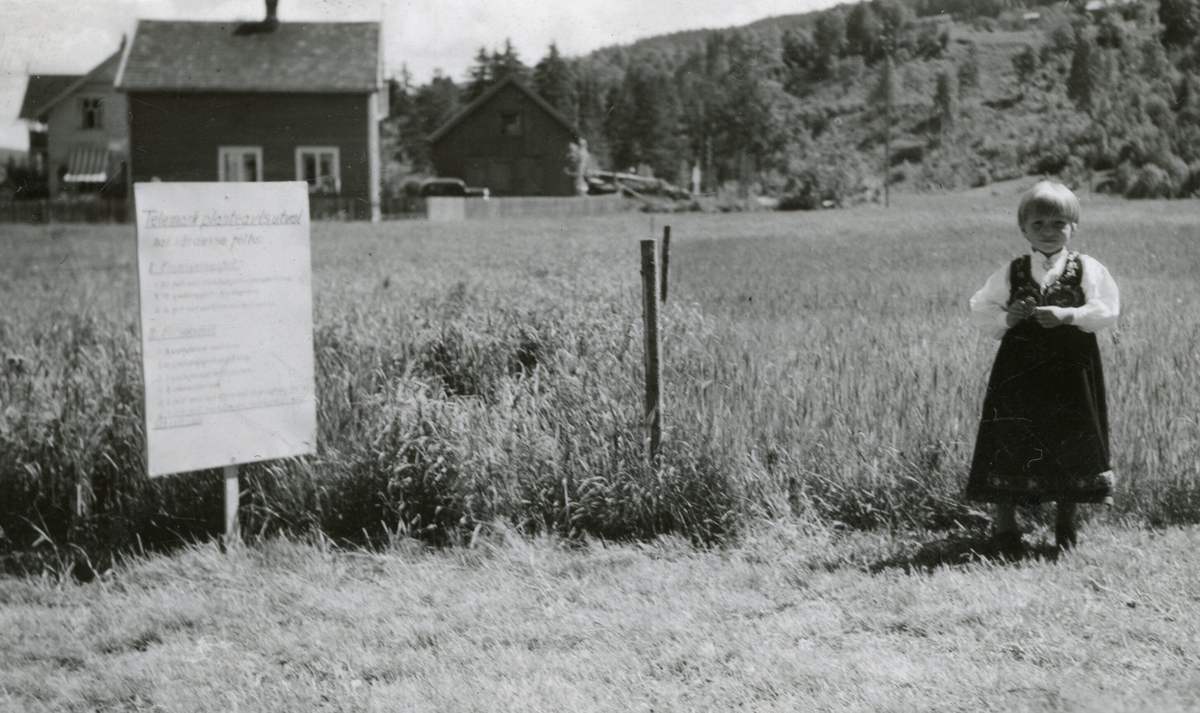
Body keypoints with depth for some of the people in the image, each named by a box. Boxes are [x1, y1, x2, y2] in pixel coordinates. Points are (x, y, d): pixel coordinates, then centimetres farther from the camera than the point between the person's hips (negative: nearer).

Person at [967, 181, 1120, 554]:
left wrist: (1068, 315, -20)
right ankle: (1005, 524, 12)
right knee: (1010, 441, -1)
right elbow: (980, 306, 7)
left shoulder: (1088, 270, 0)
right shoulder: (1011, 273, 4)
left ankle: (1066, 522, 24)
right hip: (1020, 368, 1)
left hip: (1072, 368, 0)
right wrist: (1004, 318, -12)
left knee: (1071, 443, 6)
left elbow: (1107, 311, -8)